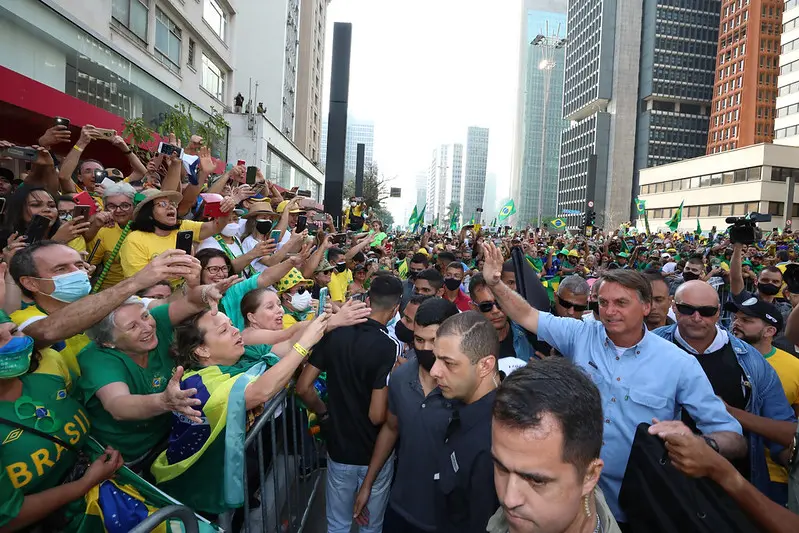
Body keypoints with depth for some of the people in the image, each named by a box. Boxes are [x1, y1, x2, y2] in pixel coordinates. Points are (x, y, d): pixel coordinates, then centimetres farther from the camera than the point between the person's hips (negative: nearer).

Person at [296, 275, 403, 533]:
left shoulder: (334, 334, -9)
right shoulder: (389, 347, -22)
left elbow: (303, 388, -4)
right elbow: (377, 415, -24)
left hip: (339, 447, 4)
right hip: (374, 452, -3)